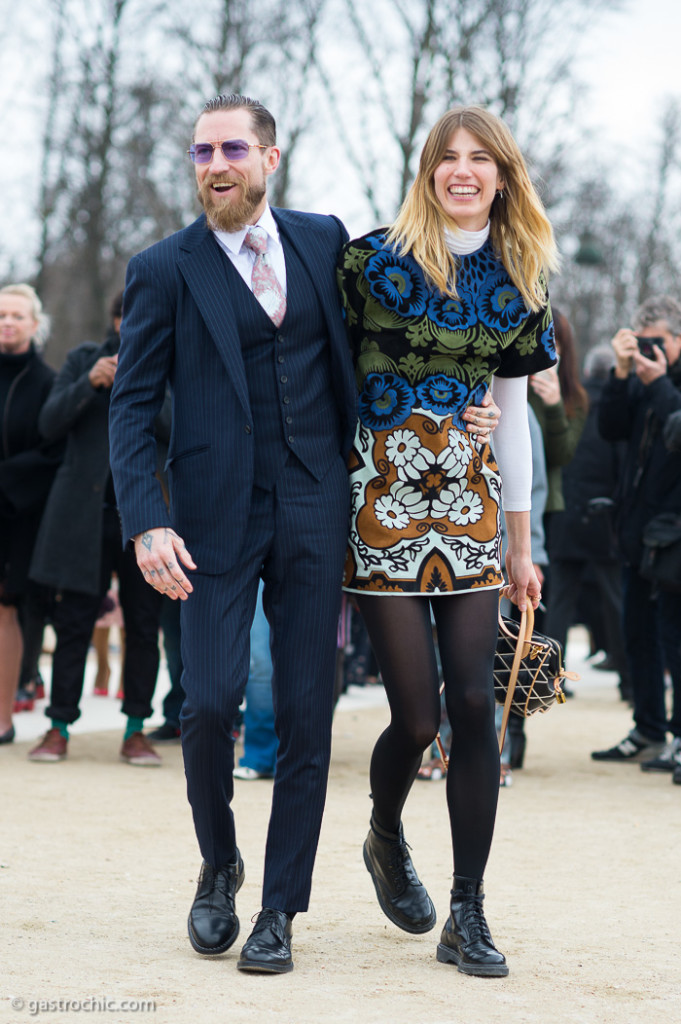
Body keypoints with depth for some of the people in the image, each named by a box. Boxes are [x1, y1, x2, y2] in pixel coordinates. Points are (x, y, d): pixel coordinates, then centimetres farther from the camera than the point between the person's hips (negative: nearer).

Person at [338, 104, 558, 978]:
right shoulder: (374, 261, -2)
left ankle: (467, 917, 4)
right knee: (418, 715, -5)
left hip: (470, 497, 4)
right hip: (384, 495, -3)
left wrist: (521, 544, 14)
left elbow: (512, 414, 15)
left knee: (473, 703, -4)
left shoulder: (516, 284, 10)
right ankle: (386, 839, 28)